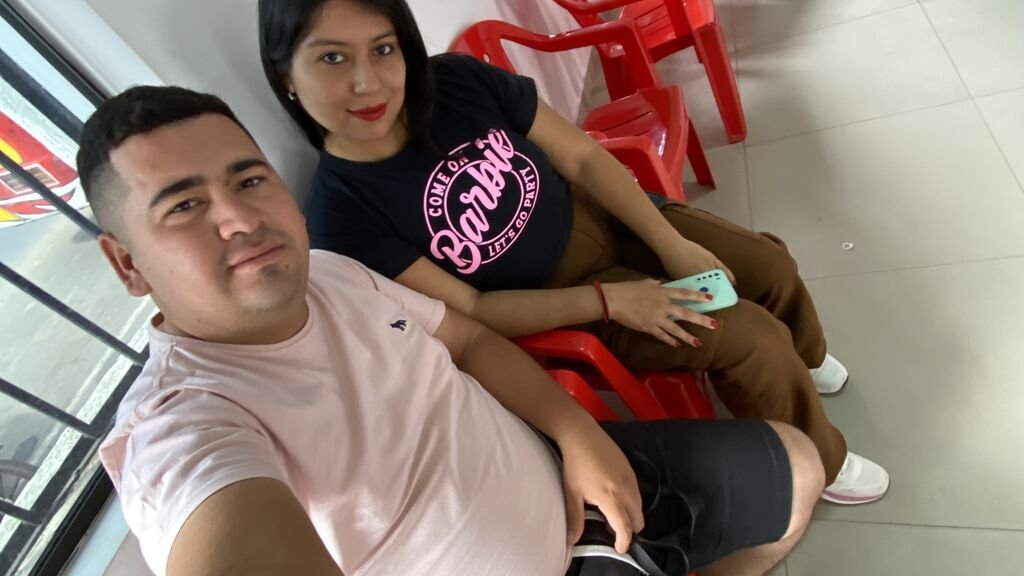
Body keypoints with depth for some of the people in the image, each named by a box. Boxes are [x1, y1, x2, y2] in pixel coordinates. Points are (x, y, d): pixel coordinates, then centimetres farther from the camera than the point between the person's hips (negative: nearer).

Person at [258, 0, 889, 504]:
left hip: (603, 219, 5)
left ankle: (806, 359, 46)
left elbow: (583, 157, -8)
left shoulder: (460, 80, -15)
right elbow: (470, 312, -21)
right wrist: (611, 301, -24)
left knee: (772, 267, 7)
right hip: (557, 300, -4)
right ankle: (819, 464, 24)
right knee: (755, 339, -10)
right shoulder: (340, 217, -23)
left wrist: (675, 245, -13)